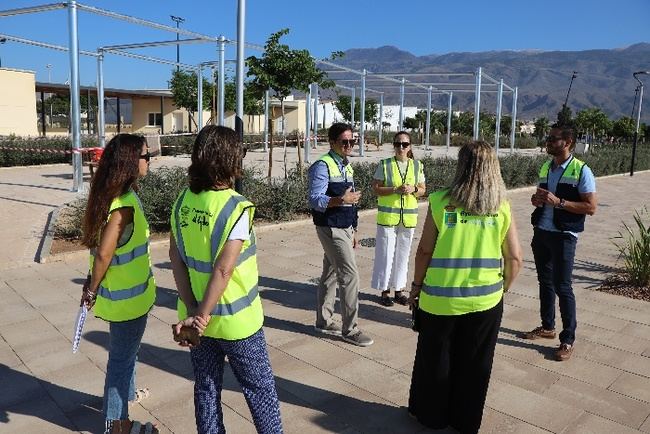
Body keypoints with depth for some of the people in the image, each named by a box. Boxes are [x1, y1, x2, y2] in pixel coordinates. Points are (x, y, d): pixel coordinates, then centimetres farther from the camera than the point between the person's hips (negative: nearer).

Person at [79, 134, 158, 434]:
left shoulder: (112, 194, 3)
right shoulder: (124, 204, -27)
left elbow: (100, 248, 7)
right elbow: (103, 254, -25)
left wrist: (93, 285, 12)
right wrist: (93, 289, -11)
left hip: (126, 290, 9)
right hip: (127, 296, -9)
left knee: (125, 350, 28)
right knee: (122, 356, 9)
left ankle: (126, 393, 51)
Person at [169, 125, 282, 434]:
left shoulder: (183, 200, -3)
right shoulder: (236, 208, -21)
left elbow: (175, 256, -6)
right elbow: (223, 270, -25)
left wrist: (192, 309, -10)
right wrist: (201, 316, -17)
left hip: (196, 313, 6)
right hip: (235, 320, -5)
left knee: (206, 387, 20)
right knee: (260, 388, 15)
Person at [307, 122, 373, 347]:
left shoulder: (347, 166, 14)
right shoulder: (322, 166, -13)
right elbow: (315, 200, -21)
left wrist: (353, 231, 19)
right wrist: (341, 200, -35)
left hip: (345, 228, 8)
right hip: (331, 229, -8)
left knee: (331, 274, 15)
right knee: (350, 273, -9)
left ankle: (324, 321, 26)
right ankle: (350, 329, 1)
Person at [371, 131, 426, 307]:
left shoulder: (417, 166, 5)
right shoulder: (384, 165, -4)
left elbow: (422, 190, 9)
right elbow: (375, 188, -6)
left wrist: (413, 189, -13)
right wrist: (395, 190, -20)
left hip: (408, 216, 3)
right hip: (387, 216, -3)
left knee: (403, 253, 11)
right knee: (386, 253, 2)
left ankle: (399, 289, 24)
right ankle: (384, 290, 15)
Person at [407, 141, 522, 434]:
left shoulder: (441, 202, -12)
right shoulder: (502, 207, -5)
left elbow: (425, 251, -9)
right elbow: (515, 259, -2)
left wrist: (416, 285, 5)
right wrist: (502, 289, 14)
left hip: (440, 299, -2)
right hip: (486, 300, 2)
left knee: (435, 361, 19)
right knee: (474, 365, 19)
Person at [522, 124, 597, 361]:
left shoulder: (581, 171, -11)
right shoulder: (545, 167, 9)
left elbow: (591, 207, -15)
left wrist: (559, 201, -23)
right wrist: (536, 199, -3)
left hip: (564, 236, -7)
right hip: (541, 232, 7)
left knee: (562, 286, -2)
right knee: (545, 281, 16)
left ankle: (568, 339, 10)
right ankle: (547, 326, 31)